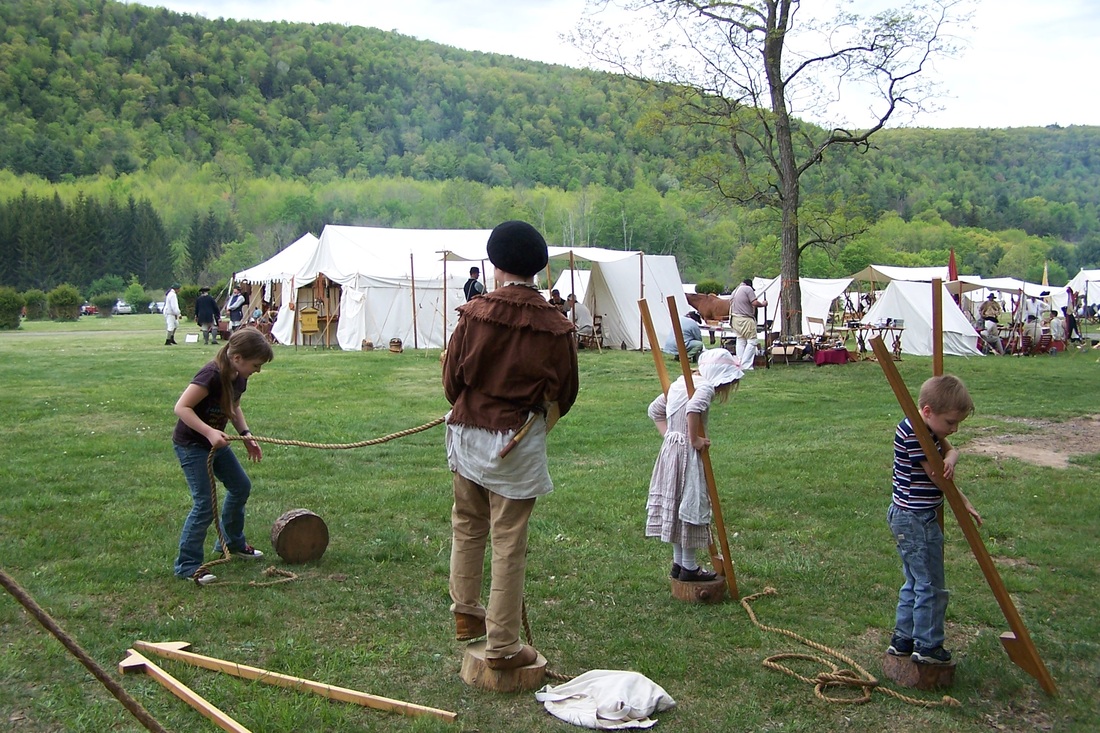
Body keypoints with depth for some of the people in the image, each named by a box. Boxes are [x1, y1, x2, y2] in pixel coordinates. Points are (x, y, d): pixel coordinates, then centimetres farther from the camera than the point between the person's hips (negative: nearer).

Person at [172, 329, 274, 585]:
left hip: (216, 442, 9)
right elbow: (181, 407, -31)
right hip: (191, 445, -9)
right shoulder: (212, 375, -29)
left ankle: (232, 542, 36)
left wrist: (246, 435, 2)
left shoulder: (239, 377, -2)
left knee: (241, 487, 17)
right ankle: (187, 565, 2)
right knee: (204, 505, -11)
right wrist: (210, 432, -40)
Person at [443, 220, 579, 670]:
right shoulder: (556, 327, -8)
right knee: (509, 544, 5)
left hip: (467, 435, 2)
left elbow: (451, 382, 0)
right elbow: (564, 395, 3)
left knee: (467, 528, 22)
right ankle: (502, 646, 13)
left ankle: (466, 613, 34)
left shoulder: (473, 314, -8)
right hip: (519, 445, -2)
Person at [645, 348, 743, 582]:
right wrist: (694, 439, -25)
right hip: (687, 455, -9)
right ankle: (689, 568, 10)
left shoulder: (680, 383, 12)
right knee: (691, 505, 1)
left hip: (670, 449, 9)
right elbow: (693, 409, -36)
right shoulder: (705, 387, -15)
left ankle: (678, 563, 26)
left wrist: (668, 433, 12)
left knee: (676, 503, 16)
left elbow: (655, 409, 19)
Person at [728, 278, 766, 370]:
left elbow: (731, 304, 20)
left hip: (735, 319, 9)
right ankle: (745, 365, -10)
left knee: (740, 341, 12)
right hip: (745, 319, -9)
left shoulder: (735, 291, 18)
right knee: (752, 341, -4)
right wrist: (763, 304, 3)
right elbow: (755, 303, -14)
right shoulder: (748, 289, -7)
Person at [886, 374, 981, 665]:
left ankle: (903, 640, 27)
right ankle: (927, 646, 13)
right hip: (916, 520, -10)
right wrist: (964, 502, -5)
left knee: (915, 582, 19)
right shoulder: (912, 433, -24)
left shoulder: (927, 428, 6)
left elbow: (950, 450, 8)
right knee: (931, 586, 1)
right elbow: (937, 475, -19)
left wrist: (950, 458, -17)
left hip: (909, 518, 10)